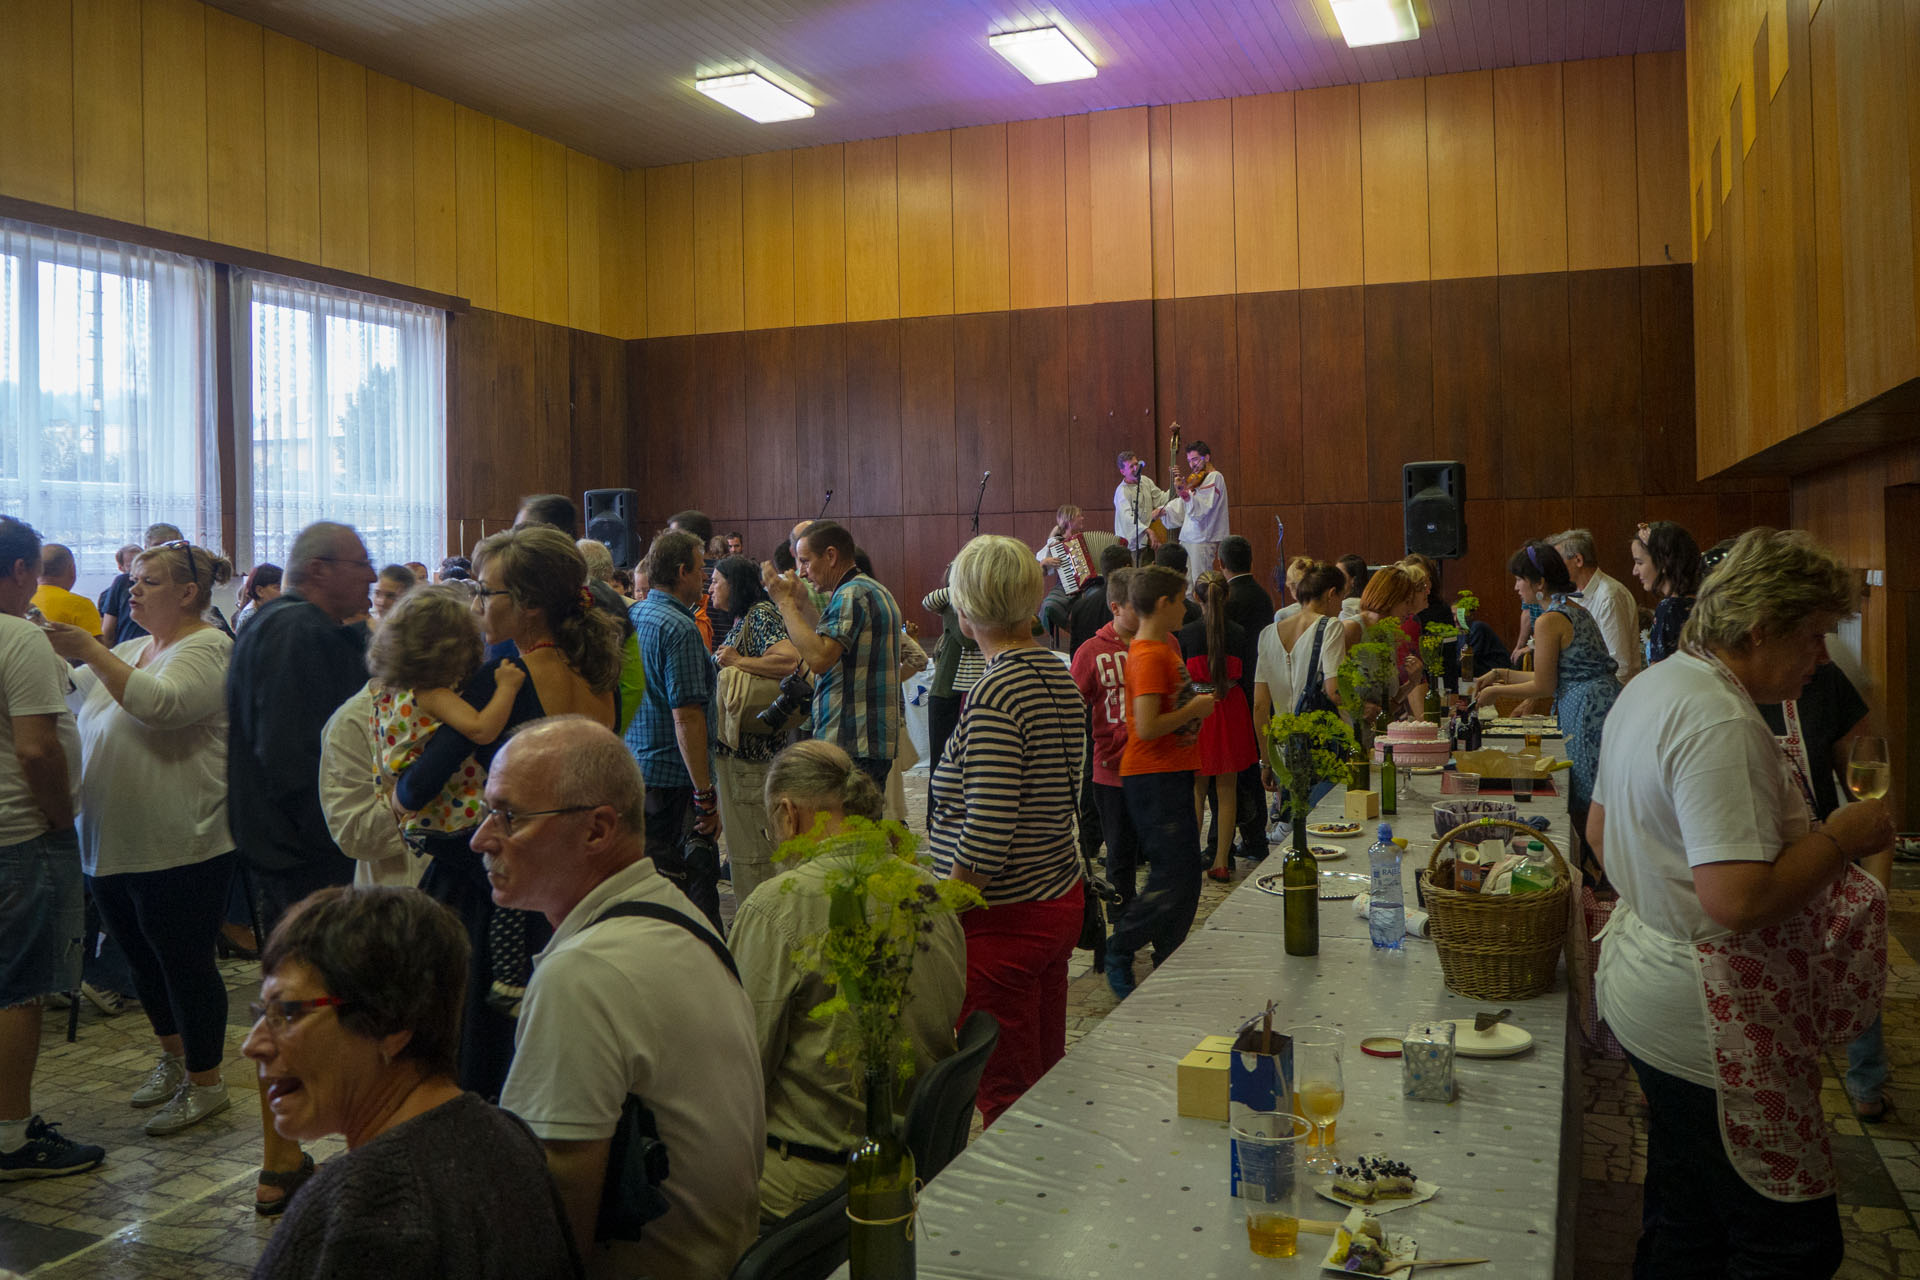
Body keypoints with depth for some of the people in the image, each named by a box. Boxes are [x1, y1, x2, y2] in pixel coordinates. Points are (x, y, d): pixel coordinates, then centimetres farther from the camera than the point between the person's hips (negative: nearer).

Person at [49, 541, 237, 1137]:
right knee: (142, 959, 19)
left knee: (185, 962, 0)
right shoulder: (132, 651, 15)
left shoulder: (207, 650, -11)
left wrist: (91, 652, -26)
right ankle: (173, 1057, 36)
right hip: (110, 843, 9)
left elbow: (162, 704, -28)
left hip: (179, 848, -9)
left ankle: (205, 1083, 12)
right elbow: (69, 690, 19)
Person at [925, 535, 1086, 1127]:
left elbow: (986, 838, -25)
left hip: (1004, 919, -9)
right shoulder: (1059, 674, 7)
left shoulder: (995, 694, -21)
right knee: (1047, 1084, 19)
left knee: (1005, 1097, 4)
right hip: (1061, 900, 9)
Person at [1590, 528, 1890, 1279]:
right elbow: (1740, 898, -31)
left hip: (1643, 986, 10)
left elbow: (1601, 833, 19)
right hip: (1705, 1025, -10)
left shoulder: (1649, 687, 8)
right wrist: (1842, 836, -18)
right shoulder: (1720, 723, -24)